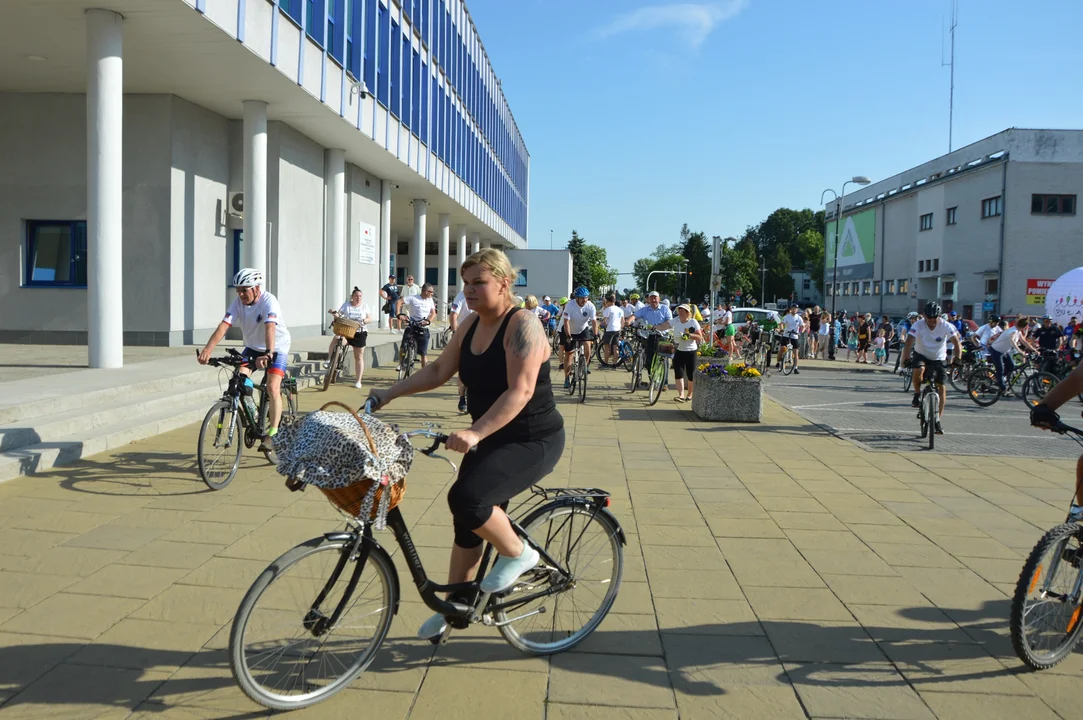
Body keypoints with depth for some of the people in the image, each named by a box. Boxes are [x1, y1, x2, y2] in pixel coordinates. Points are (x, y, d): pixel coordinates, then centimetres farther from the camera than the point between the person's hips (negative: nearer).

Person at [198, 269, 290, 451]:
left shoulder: (269, 301, -27)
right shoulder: (238, 302, -13)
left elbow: (270, 328, -43)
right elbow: (224, 325, -24)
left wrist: (268, 354, -58)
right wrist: (208, 349, -39)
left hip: (277, 348, -5)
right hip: (252, 347, 5)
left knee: (272, 387, -20)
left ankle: (273, 432, -13)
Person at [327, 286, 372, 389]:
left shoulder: (364, 306, 4)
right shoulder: (346, 304, 2)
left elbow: (370, 319, 1)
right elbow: (339, 314, -5)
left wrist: (362, 321, -19)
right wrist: (334, 313, -28)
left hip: (359, 334, 1)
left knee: (359, 357, 5)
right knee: (335, 339, -35)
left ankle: (358, 381, 11)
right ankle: (329, 361, -24)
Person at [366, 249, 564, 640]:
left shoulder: (522, 326, -21)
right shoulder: (471, 324, 4)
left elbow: (520, 391, -30)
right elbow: (439, 370, 9)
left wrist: (475, 433, -40)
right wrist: (390, 393, 0)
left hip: (533, 442, -8)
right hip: (490, 439, 8)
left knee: (466, 497, -27)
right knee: (467, 523, 12)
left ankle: (517, 553, -1)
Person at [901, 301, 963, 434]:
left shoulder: (946, 326, -16)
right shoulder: (918, 326, -20)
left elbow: (957, 343, -20)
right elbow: (909, 342, -30)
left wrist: (958, 359, -37)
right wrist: (906, 358, -45)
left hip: (938, 358, 1)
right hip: (921, 355, -1)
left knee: (941, 387, -6)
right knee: (919, 369, -36)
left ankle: (938, 420, 2)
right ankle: (917, 394, -9)